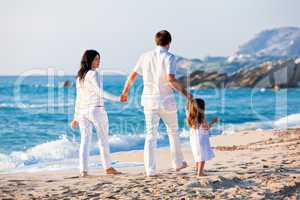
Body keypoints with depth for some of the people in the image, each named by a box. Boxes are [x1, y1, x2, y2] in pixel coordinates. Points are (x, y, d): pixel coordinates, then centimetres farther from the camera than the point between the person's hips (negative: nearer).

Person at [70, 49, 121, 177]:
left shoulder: (80, 76, 13)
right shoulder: (94, 74, -10)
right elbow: (100, 92, -23)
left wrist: (76, 117, 19)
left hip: (82, 110, 6)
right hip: (96, 109, -6)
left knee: (84, 140, 2)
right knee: (103, 139, 10)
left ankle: (83, 170, -6)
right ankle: (108, 167, 21)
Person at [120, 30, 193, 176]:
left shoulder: (145, 56, 6)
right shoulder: (169, 57, -9)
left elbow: (132, 76, 10)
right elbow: (170, 79, -21)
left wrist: (125, 91, 24)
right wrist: (184, 92, -11)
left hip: (149, 101, 3)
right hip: (166, 100, -3)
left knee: (150, 135, 4)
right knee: (173, 132, 17)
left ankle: (150, 170, -5)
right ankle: (177, 163, 31)